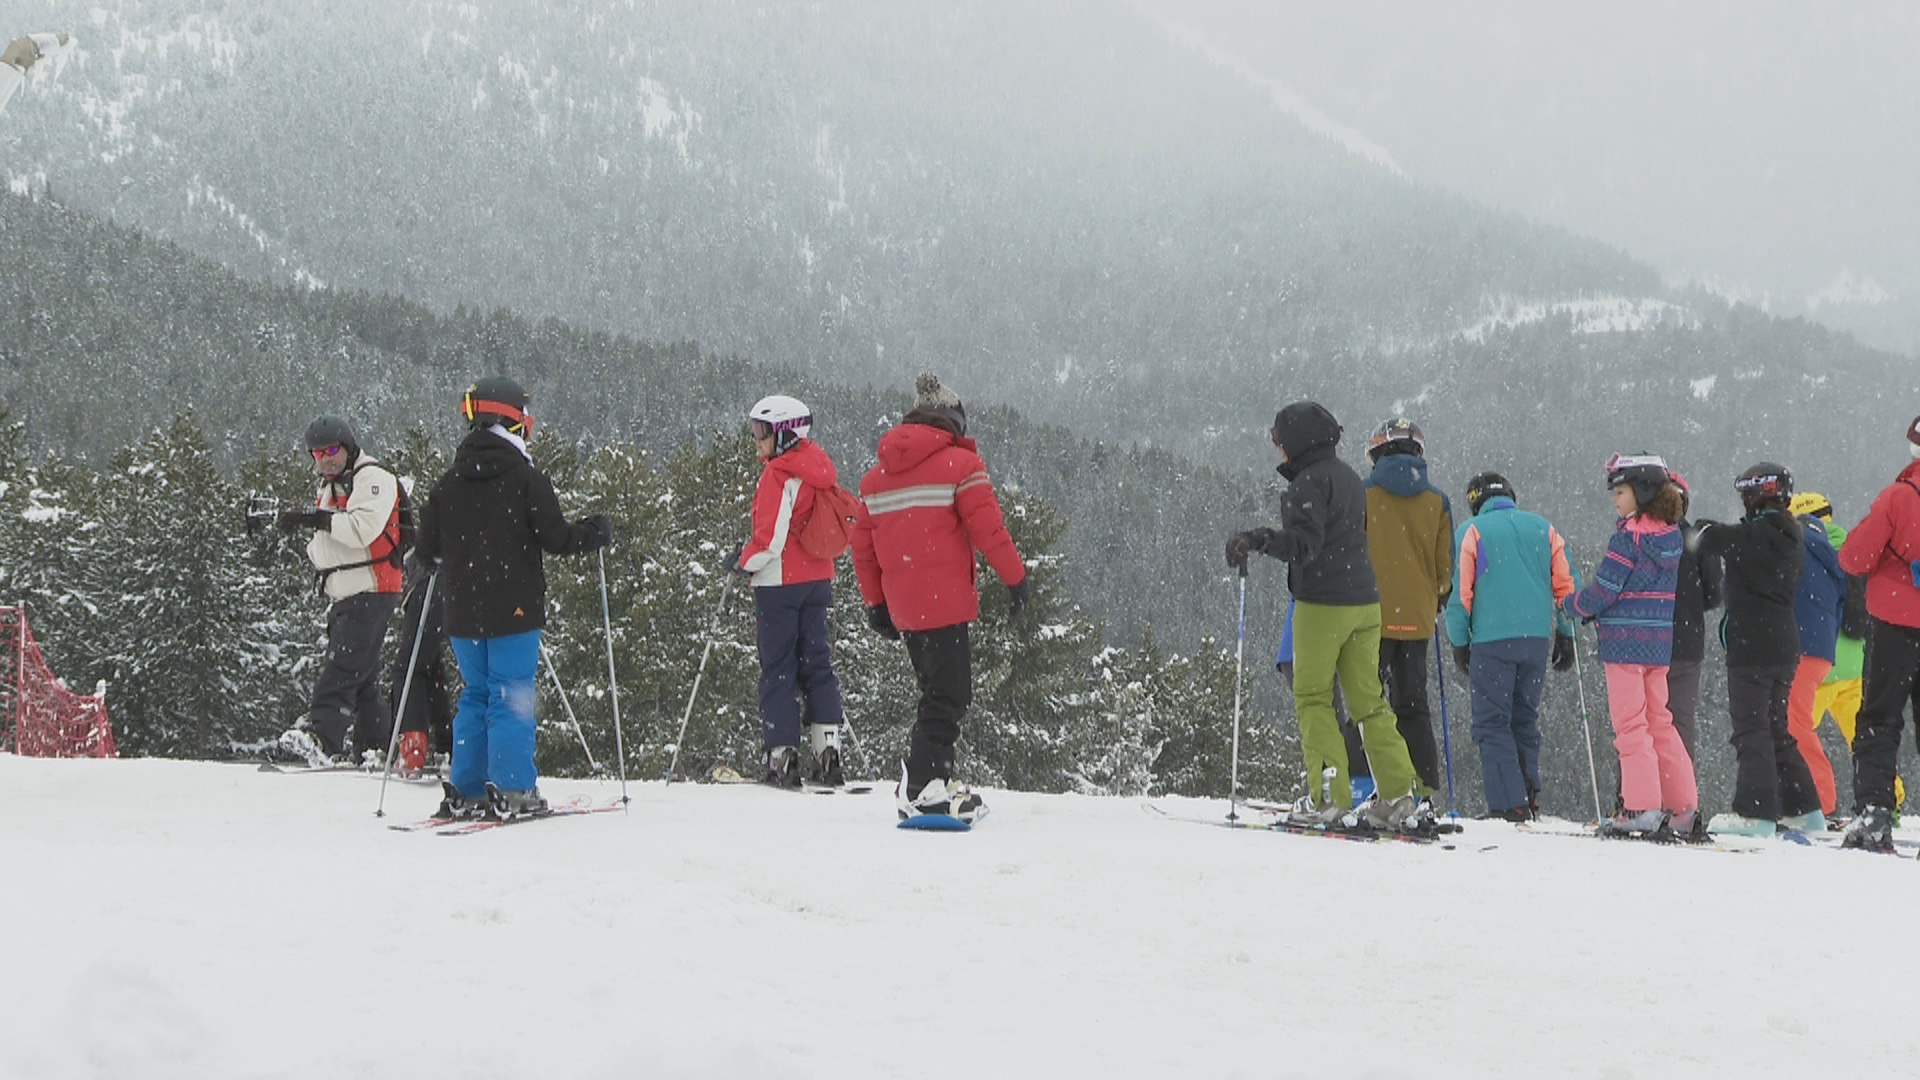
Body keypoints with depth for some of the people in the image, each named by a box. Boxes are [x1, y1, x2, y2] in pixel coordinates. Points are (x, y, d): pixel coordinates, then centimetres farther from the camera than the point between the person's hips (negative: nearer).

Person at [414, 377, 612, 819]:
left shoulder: (448, 484, 6)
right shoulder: (525, 478, -9)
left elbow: (428, 548, 9)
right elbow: (554, 536, -11)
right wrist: (596, 533, 7)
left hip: (463, 613, 5)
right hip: (513, 612, -5)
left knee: (475, 695, 14)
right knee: (512, 697, -2)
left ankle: (464, 791, 12)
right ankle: (512, 789, -5)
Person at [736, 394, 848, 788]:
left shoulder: (778, 474, -15)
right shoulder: (820, 470, 10)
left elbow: (771, 537, -20)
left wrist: (745, 562, -5)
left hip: (780, 581, -7)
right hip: (818, 578, 7)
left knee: (778, 667, -1)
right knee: (816, 662, 11)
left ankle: (783, 756, -2)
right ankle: (827, 750, 5)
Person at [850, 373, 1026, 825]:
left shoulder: (876, 474, 14)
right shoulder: (960, 463, -5)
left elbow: (862, 544, 15)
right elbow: (987, 529, -11)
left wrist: (875, 603, 21)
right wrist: (1015, 576, 0)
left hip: (902, 605, 7)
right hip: (945, 600, -7)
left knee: (936, 690, 17)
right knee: (949, 694, -5)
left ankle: (924, 779, 15)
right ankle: (923, 789, -13)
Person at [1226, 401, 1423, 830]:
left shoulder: (1310, 482, -12)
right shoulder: (1348, 476, 15)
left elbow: (1304, 543, -24)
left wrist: (1260, 539, -37)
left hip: (1322, 605, -8)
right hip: (1365, 602, 8)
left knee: (1312, 698, 0)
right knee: (1368, 700, 9)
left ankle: (1330, 796, -6)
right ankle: (1398, 797, 4)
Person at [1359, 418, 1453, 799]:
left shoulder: (1363, 494, -4)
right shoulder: (1437, 501, 5)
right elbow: (1445, 564, 8)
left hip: (1374, 614, -3)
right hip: (1418, 618, 3)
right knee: (1413, 704, 10)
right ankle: (1424, 787, 5)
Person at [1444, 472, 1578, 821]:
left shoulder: (1471, 531, 1)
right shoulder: (1543, 529, 12)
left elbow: (1460, 593, -2)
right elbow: (1567, 585, 10)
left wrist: (1459, 642, 4)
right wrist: (1565, 636, 17)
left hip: (1491, 641, -4)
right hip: (1537, 640, 4)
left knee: (1492, 723, -1)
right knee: (1525, 720, 15)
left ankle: (1509, 804, -11)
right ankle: (1529, 800, 13)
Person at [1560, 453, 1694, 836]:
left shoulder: (1629, 535, -14)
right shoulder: (1671, 534, 10)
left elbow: (1604, 589, -14)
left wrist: (1571, 605, 6)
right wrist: (1597, 610, 16)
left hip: (1626, 639, -8)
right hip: (1661, 642, 8)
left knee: (1630, 722, -4)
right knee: (1658, 720, 14)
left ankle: (1641, 808, -7)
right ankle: (1683, 805, 13)